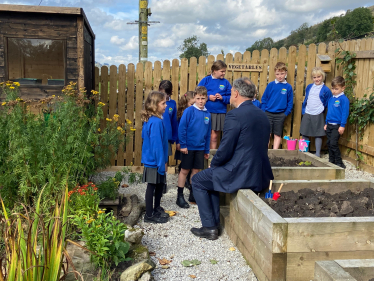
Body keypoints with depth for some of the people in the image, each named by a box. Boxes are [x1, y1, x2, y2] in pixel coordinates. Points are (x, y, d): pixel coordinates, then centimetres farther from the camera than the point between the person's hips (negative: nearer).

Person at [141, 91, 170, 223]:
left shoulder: (149, 120, 5)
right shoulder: (156, 122, -24)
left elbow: (144, 136, 17)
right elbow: (157, 144, -25)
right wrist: (161, 164, -20)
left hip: (151, 160, 9)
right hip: (154, 162, -9)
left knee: (160, 184, 21)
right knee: (152, 186, 3)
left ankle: (157, 209, 38)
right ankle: (149, 215, 17)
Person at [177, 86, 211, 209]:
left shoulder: (207, 114, 5)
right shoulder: (189, 111, -10)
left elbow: (208, 133, 10)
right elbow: (181, 128, -13)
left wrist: (207, 150, 12)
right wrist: (183, 145, -15)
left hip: (200, 148, 4)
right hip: (188, 147, -4)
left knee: (196, 170, 13)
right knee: (184, 171, 4)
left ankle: (193, 194, 27)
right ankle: (180, 196, 14)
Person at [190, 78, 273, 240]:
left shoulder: (235, 115, -17)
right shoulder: (262, 115, 10)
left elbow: (225, 150, -17)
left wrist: (213, 164, 4)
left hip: (240, 174, -9)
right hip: (261, 174, 9)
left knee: (198, 180, 13)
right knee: (211, 176, 28)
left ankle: (210, 227, 15)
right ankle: (215, 222, 30)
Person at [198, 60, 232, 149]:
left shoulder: (226, 82, 5)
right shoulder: (206, 80, 1)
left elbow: (231, 97, 4)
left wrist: (222, 98, -14)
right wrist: (208, 97, -13)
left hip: (220, 113, 1)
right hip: (206, 112, -1)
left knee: (214, 136, 8)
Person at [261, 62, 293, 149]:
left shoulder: (288, 87, 1)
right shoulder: (270, 85, 1)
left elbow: (290, 102, 4)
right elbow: (264, 99, 3)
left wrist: (286, 113, -4)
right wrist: (264, 111, -4)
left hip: (280, 115, 0)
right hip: (268, 114, 0)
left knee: (278, 135, 8)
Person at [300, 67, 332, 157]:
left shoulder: (325, 90, -5)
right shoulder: (309, 87, 9)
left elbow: (328, 103, 1)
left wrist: (321, 109, -5)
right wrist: (303, 111, 11)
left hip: (318, 115, -4)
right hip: (307, 114, 4)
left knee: (318, 135, 4)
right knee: (304, 134, 10)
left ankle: (317, 153, 13)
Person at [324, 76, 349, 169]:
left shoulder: (344, 99, -10)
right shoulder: (331, 99, 12)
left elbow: (345, 113, -13)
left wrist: (342, 126, -16)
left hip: (337, 125, -7)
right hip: (329, 125, 7)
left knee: (333, 144, -11)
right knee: (329, 143, 10)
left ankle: (339, 163, -1)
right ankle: (331, 162, 22)